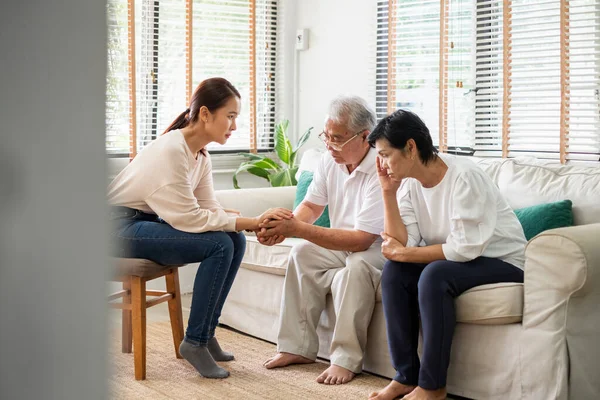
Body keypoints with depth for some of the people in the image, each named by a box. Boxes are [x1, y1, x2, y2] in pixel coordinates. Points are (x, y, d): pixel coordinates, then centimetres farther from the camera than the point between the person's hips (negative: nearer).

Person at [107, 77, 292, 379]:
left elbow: (211, 210, 0)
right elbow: (189, 218, -26)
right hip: (119, 227, -9)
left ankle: (205, 333, 5)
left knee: (235, 241, -5)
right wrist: (252, 221, -24)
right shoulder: (171, 150, -24)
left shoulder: (201, 156, 4)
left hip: (147, 221, 9)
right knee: (219, 246, -21)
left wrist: (258, 226, -16)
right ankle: (195, 342, -9)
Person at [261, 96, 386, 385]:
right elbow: (312, 205, 5)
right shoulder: (330, 159, -5)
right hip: (343, 244, 8)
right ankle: (297, 347, -6)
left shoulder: (380, 170, -29)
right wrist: (284, 227, -18)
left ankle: (346, 359, -22)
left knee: (355, 267, -35)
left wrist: (298, 229, -34)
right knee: (301, 255, -13)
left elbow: (360, 240, -32)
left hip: (379, 246, -7)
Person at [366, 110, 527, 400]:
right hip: (457, 259, 7)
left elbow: (465, 248, -28)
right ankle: (406, 375, -7)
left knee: (435, 274, -31)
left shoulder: (464, 177, -25)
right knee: (394, 271, -14)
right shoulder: (409, 182, -3)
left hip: (503, 262, -7)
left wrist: (404, 253, -20)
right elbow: (402, 244, -12)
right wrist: (388, 192, -16)